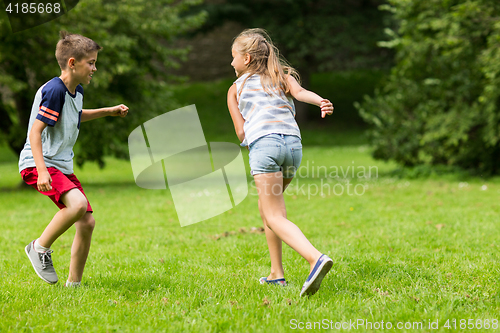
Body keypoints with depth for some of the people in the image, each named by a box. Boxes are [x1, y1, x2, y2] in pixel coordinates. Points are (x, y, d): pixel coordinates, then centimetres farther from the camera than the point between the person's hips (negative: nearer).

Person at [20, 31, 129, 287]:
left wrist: (109, 111, 32)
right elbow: (35, 130, -22)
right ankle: (40, 247, -10)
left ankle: (73, 284, 13)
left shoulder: (77, 91, 11)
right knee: (77, 203, -31)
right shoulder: (53, 91, -18)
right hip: (38, 164, -9)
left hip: (63, 166, 9)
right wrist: (41, 170, -32)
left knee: (87, 222, 1)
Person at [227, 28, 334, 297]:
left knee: (275, 218, -9)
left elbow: (241, 132, 10)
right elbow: (299, 92, 0)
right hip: (293, 143, 5)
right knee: (266, 206, 24)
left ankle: (316, 258, -34)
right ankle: (276, 273, 20)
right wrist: (321, 102, -18)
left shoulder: (235, 89, 19)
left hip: (263, 143, -5)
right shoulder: (282, 76, 25)